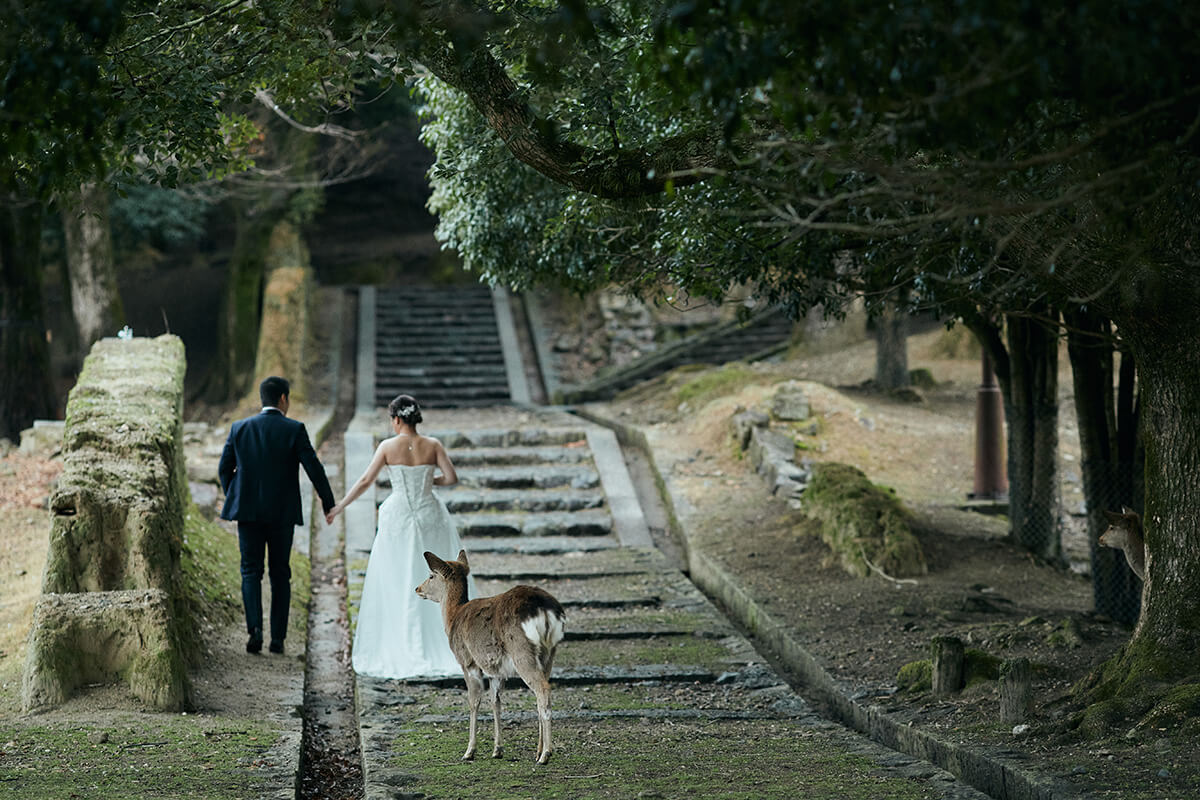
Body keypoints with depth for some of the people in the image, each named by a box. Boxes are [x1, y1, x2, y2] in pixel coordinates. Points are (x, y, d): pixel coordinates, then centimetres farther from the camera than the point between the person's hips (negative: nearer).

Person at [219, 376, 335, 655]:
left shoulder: (240, 428, 1)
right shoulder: (294, 430, -7)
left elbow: (224, 468, 7)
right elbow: (314, 468, -9)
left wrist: (232, 498, 23)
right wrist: (329, 504, 1)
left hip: (248, 511, 1)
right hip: (282, 513, -1)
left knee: (251, 572, 7)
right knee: (280, 574, 10)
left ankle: (255, 628, -13)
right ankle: (278, 638, 9)